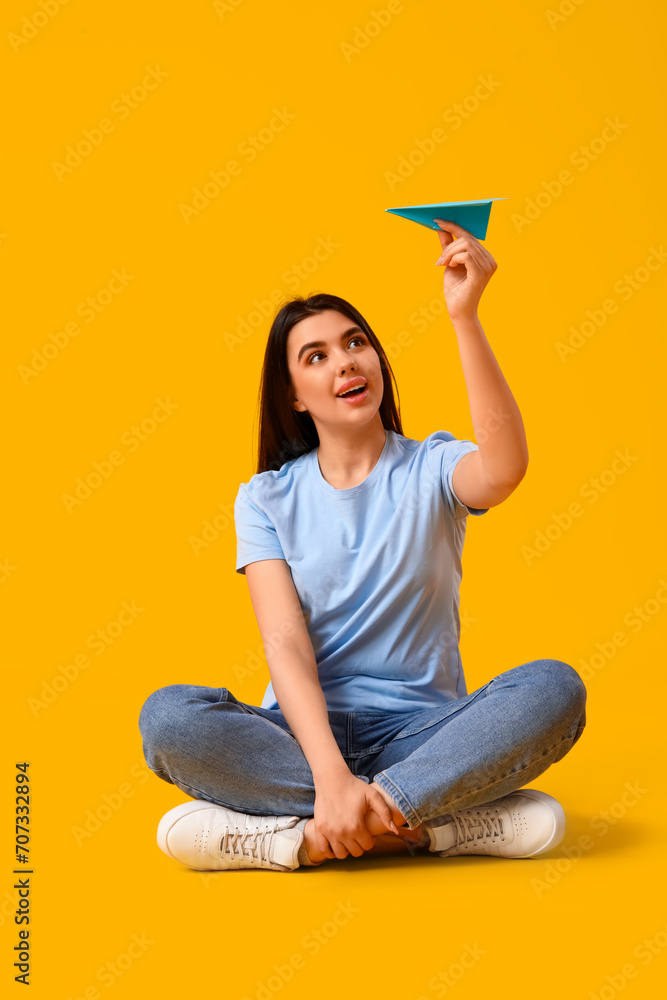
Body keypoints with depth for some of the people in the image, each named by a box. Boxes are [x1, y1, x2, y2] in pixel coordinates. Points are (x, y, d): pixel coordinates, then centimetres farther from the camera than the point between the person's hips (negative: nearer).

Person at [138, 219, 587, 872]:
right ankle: (440, 820, -26)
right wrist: (331, 776, -25)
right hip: (304, 731, 1)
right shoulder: (267, 498, 4)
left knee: (553, 689, -28)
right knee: (167, 717, -27)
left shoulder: (431, 469, 3)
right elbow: (285, 644, -9)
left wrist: (464, 314, -30)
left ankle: (299, 834, -27)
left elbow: (504, 469, -24)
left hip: (422, 732, 0)